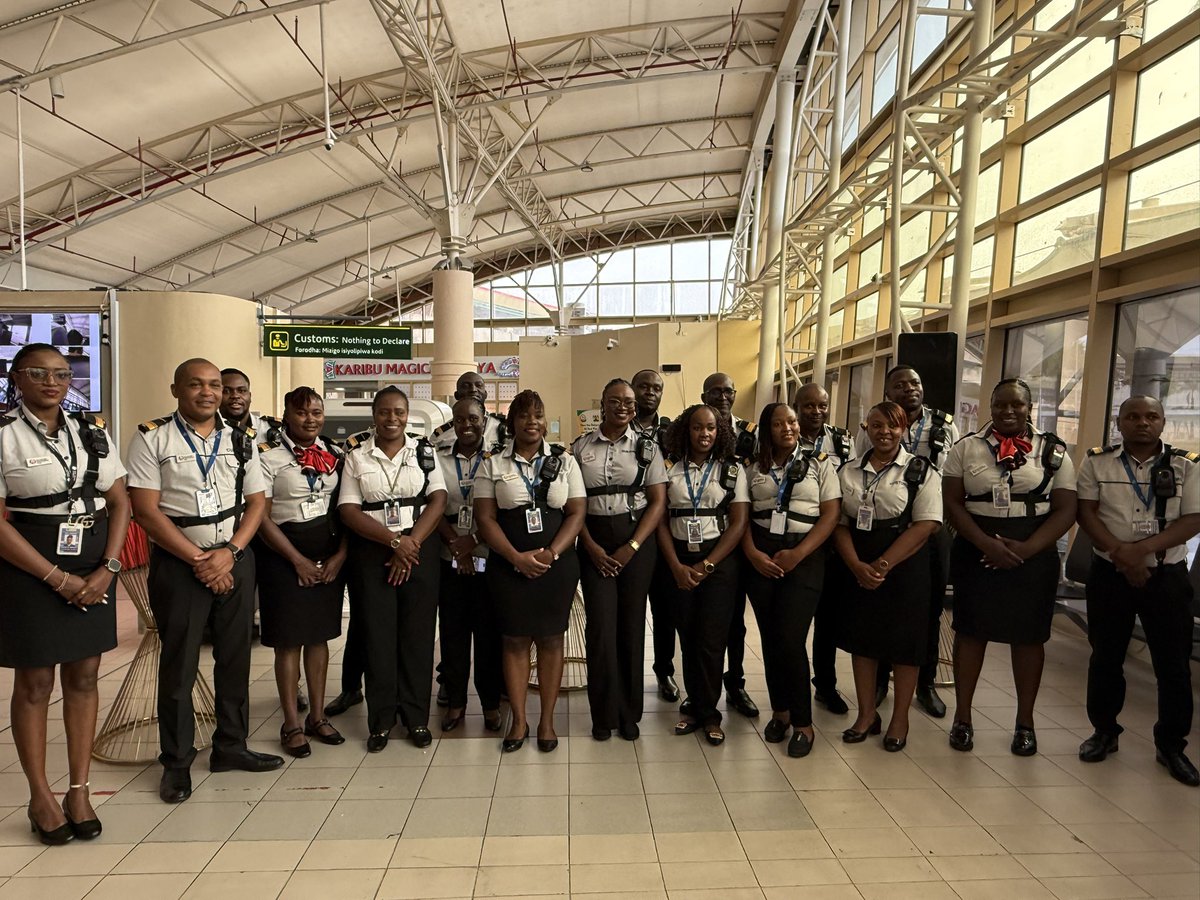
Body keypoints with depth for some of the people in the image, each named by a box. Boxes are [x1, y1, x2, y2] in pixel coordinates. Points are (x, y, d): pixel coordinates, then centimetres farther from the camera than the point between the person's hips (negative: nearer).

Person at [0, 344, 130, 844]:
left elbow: (120, 503, 6)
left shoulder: (92, 432, 8)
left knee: (84, 676, 9)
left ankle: (79, 790, 22)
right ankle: (40, 798, 22)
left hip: (93, 570, 4)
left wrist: (107, 568, -7)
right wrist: (58, 578, -14)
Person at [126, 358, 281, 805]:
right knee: (179, 663, 4)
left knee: (235, 657, 10)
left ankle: (231, 746, 26)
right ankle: (176, 762, 20)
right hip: (177, 563, -3)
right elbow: (146, 509, -9)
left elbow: (257, 503, 6)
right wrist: (198, 559, -13)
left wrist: (228, 553, -9)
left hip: (235, 560, 4)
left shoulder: (240, 441, 8)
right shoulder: (152, 438, -4)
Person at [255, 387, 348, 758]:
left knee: (320, 636, 12)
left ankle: (317, 717, 24)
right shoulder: (268, 455, -8)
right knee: (289, 640, 4)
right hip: (285, 557, -4)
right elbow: (261, 516, -10)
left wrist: (340, 555, -4)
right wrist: (299, 561, -12)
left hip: (331, 556, 4)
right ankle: (292, 725, 16)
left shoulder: (335, 454, 6)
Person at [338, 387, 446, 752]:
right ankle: (381, 720, 17)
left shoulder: (424, 451, 6)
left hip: (421, 549, 1)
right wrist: (394, 540, -13)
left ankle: (416, 717, 17)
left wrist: (412, 543, -13)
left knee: (417, 632, 4)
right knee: (377, 633, 3)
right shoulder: (356, 455, 4)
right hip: (372, 551, 0)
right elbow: (349, 510, -3)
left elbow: (438, 500, -2)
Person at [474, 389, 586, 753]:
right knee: (514, 639, 5)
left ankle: (547, 720, 19)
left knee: (551, 638, 6)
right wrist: (517, 557, -14)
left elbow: (577, 513, 1)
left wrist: (551, 553, -13)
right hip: (509, 565, 0)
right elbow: (485, 518, -2)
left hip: (557, 563, 0)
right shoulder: (493, 465, 5)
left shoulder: (565, 461, 6)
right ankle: (518, 720, 18)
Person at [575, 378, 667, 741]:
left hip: (637, 538, 0)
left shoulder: (646, 446, 3)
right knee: (600, 625, -3)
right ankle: (604, 713, 14)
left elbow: (658, 501, -1)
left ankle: (629, 712, 20)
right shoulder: (581, 447, 5)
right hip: (594, 542, 0)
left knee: (632, 623, 4)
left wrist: (631, 548, -9)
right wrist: (592, 547, -6)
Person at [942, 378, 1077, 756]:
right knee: (970, 630, 6)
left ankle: (1025, 722, 25)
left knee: (1028, 636, 8)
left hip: (1033, 555, 0)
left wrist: (1026, 548, -16)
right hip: (976, 552, 0)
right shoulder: (967, 448, 2)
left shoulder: (1053, 451, 2)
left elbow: (1065, 509, -3)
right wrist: (986, 543, -16)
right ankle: (962, 717, 19)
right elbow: (952, 503, -2)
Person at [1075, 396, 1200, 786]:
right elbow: (1086, 513, -5)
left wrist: (1141, 549, -19)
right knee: (1105, 656, 10)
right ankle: (1104, 731, 25)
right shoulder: (1096, 462, 2)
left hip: (1167, 576, 0)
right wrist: (1121, 555, -16)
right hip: (1109, 574, 0)